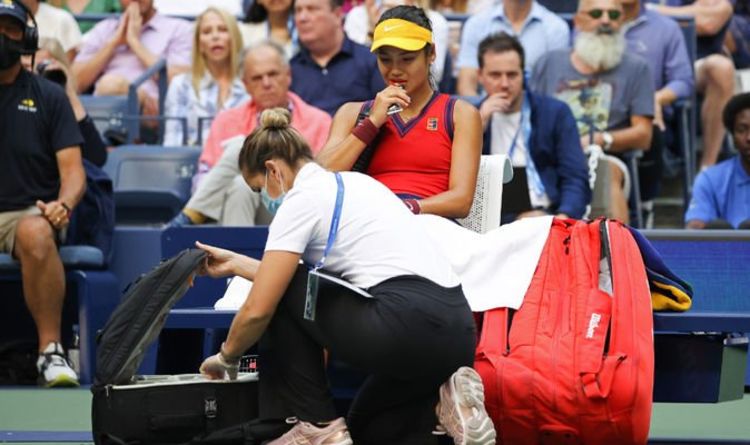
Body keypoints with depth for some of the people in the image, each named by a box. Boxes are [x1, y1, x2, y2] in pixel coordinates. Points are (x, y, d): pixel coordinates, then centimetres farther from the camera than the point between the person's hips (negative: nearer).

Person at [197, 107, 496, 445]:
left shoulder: (301, 199, -2)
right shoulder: (347, 184, 24)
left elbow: (258, 310, -3)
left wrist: (227, 356, 15)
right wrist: (236, 264, 41)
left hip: (411, 327, -9)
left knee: (283, 298, 11)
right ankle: (441, 402, 2)